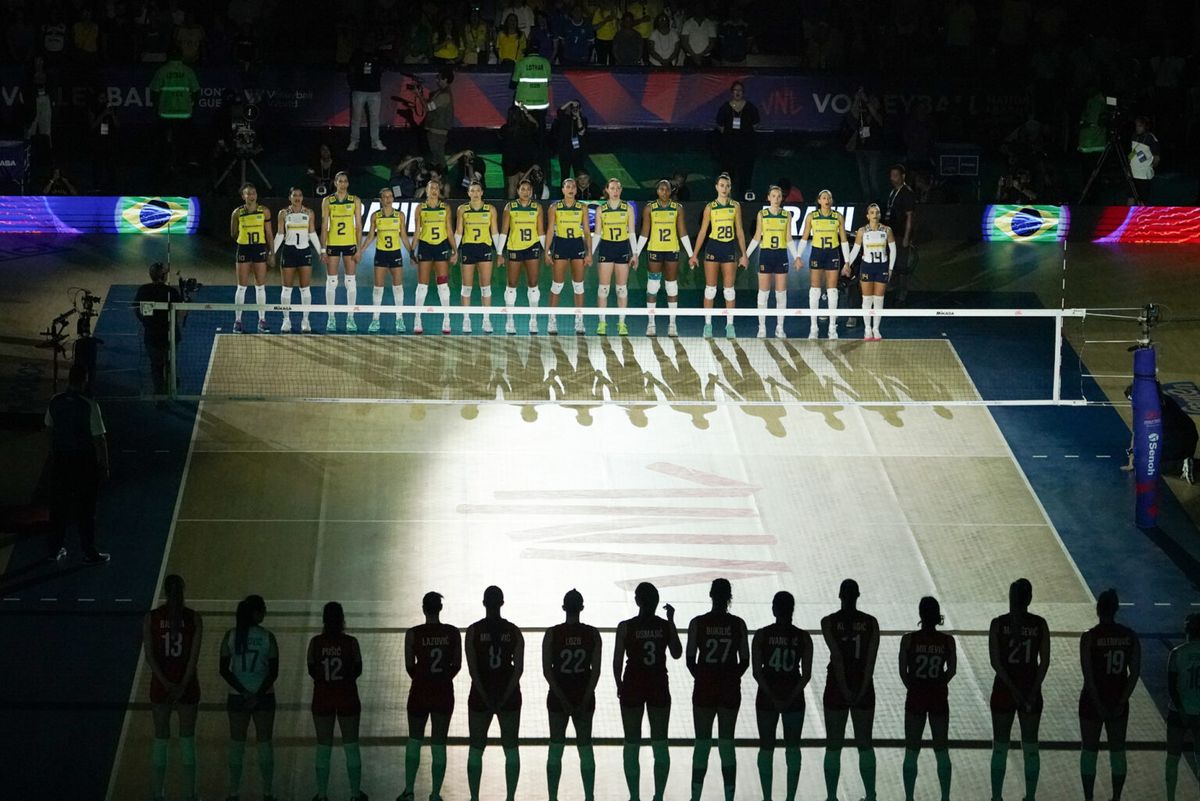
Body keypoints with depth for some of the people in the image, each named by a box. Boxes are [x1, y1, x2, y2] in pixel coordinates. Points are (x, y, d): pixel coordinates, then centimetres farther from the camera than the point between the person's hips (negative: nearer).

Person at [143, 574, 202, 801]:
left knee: (161, 738, 9)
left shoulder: (151, 618, -5)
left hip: (160, 685, 1)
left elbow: (150, 656, -8)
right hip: (187, 683, -1)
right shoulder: (194, 618, -6)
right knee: (187, 738, 8)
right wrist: (182, 686, -10)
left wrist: (166, 683, -10)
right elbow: (194, 656, -10)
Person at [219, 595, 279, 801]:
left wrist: (242, 691, -6)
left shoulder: (231, 636, -4)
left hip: (237, 697, 1)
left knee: (237, 744, 9)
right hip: (264, 697, -1)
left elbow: (223, 669, -5)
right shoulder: (267, 637, -8)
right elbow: (274, 672, -10)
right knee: (264, 743, 8)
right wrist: (258, 695, -11)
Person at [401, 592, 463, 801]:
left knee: (414, 741, 16)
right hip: (444, 693, 1)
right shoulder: (453, 633, -4)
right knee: (438, 745, 7)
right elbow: (457, 665, 2)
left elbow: (409, 666, -3)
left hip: (420, 692, -1)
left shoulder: (413, 634, -8)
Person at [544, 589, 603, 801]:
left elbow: (547, 670, -10)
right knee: (585, 748, 7)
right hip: (584, 696, 1)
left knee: (556, 748, 4)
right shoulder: (593, 634, -4)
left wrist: (563, 700, -9)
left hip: (558, 697, -1)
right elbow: (596, 670, -7)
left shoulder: (552, 634, -7)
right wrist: (585, 700, -7)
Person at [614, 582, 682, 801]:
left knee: (632, 745, 4)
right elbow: (677, 653, 9)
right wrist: (672, 621, 8)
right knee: (660, 745, 6)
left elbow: (617, 661, -5)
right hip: (659, 688, 2)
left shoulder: (626, 627, -8)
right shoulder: (665, 626, -3)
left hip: (633, 686, -2)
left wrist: (620, 685, 10)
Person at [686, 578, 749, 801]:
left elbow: (690, 659, -4)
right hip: (730, 690, 1)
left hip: (704, 689, -1)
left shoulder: (698, 623, -5)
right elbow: (745, 660, 0)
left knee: (702, 743, 5)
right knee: (727, 744, 6)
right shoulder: (738, 624, -2)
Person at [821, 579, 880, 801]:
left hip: (836, 688, -2)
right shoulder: (871, 622, -2)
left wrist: (844, 690, -13)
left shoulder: (829, 622, -7)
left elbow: (836, 657, -13)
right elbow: (871, 658, -8)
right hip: (863, 685, 2)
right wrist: (862, 690, -8)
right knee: (865, 744, 11)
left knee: (834, 747, 5)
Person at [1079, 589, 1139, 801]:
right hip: (1119, 702, 3)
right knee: (1118, 751, 13)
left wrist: (1098, 704, -12)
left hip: (1092, 702, -3)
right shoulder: (1130, 636, -3)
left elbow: (1088, 675, -15)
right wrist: (1122, 701, -4)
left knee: (1089, 751, 8)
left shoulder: (1089, 638, -13)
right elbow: (1135, 672, -5)